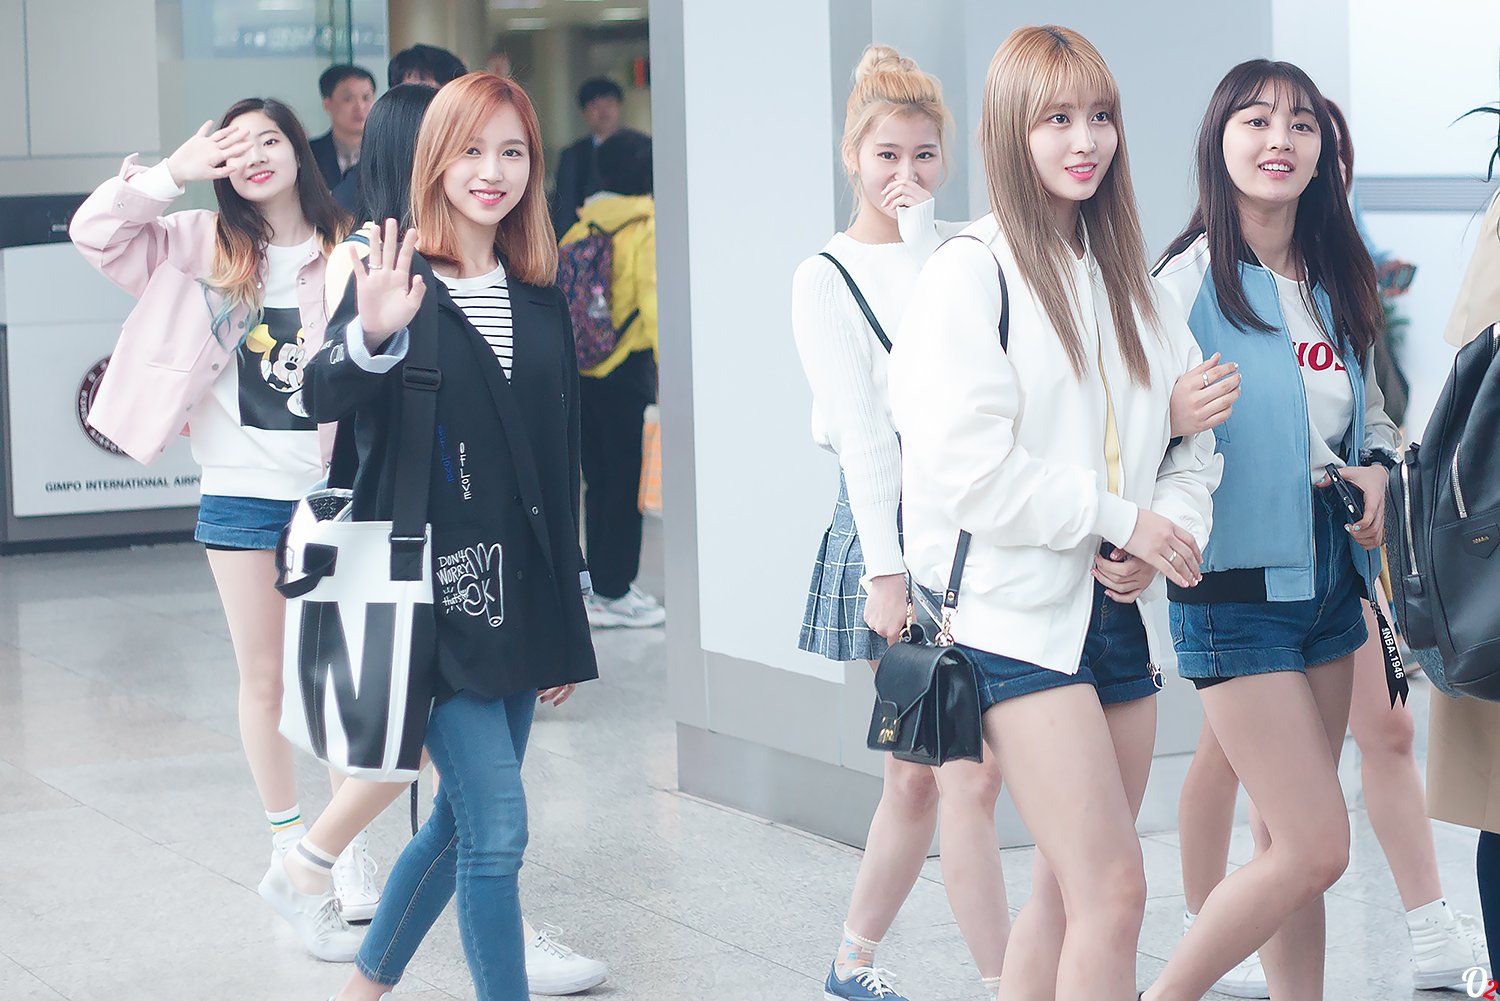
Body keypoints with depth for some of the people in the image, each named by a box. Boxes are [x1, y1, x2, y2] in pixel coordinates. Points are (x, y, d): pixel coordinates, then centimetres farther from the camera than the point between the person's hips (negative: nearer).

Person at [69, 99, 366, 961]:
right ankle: (289, 850, 20)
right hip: (241, 492, 1)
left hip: (327, 489, -1)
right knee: (265, 677, 9)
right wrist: (175, 171, -11)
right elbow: (97, 233, -4)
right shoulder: (204, 246, 2)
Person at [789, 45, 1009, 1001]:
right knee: (973, 775, -7)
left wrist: (920, 233, -9)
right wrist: (886, 571, -14)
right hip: (895, 524, -4)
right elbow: (862, 430, -8)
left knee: (923, 774, 9)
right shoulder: (828, 278, 0)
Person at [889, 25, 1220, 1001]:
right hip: (1021, 615, -7)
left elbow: (1192, 436, 14)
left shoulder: (1129, 278, 15)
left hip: (1123, 609, 7)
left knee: (1072, 888, 10)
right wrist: (1118, 520, -13)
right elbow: (966, 462, -16)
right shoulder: (973, 271, -6)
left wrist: (1164, 535, -6)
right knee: (1115, 891, -14)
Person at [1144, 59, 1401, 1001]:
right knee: (1316, 847, -9)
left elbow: (1372, 411, 21)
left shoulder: (1338, 283, 9)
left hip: (1330, 579, 6)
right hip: (1237, 588, -6)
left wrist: (1378, 469, 2)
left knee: (1288, 844, 11)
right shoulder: (1189, 281, -11)